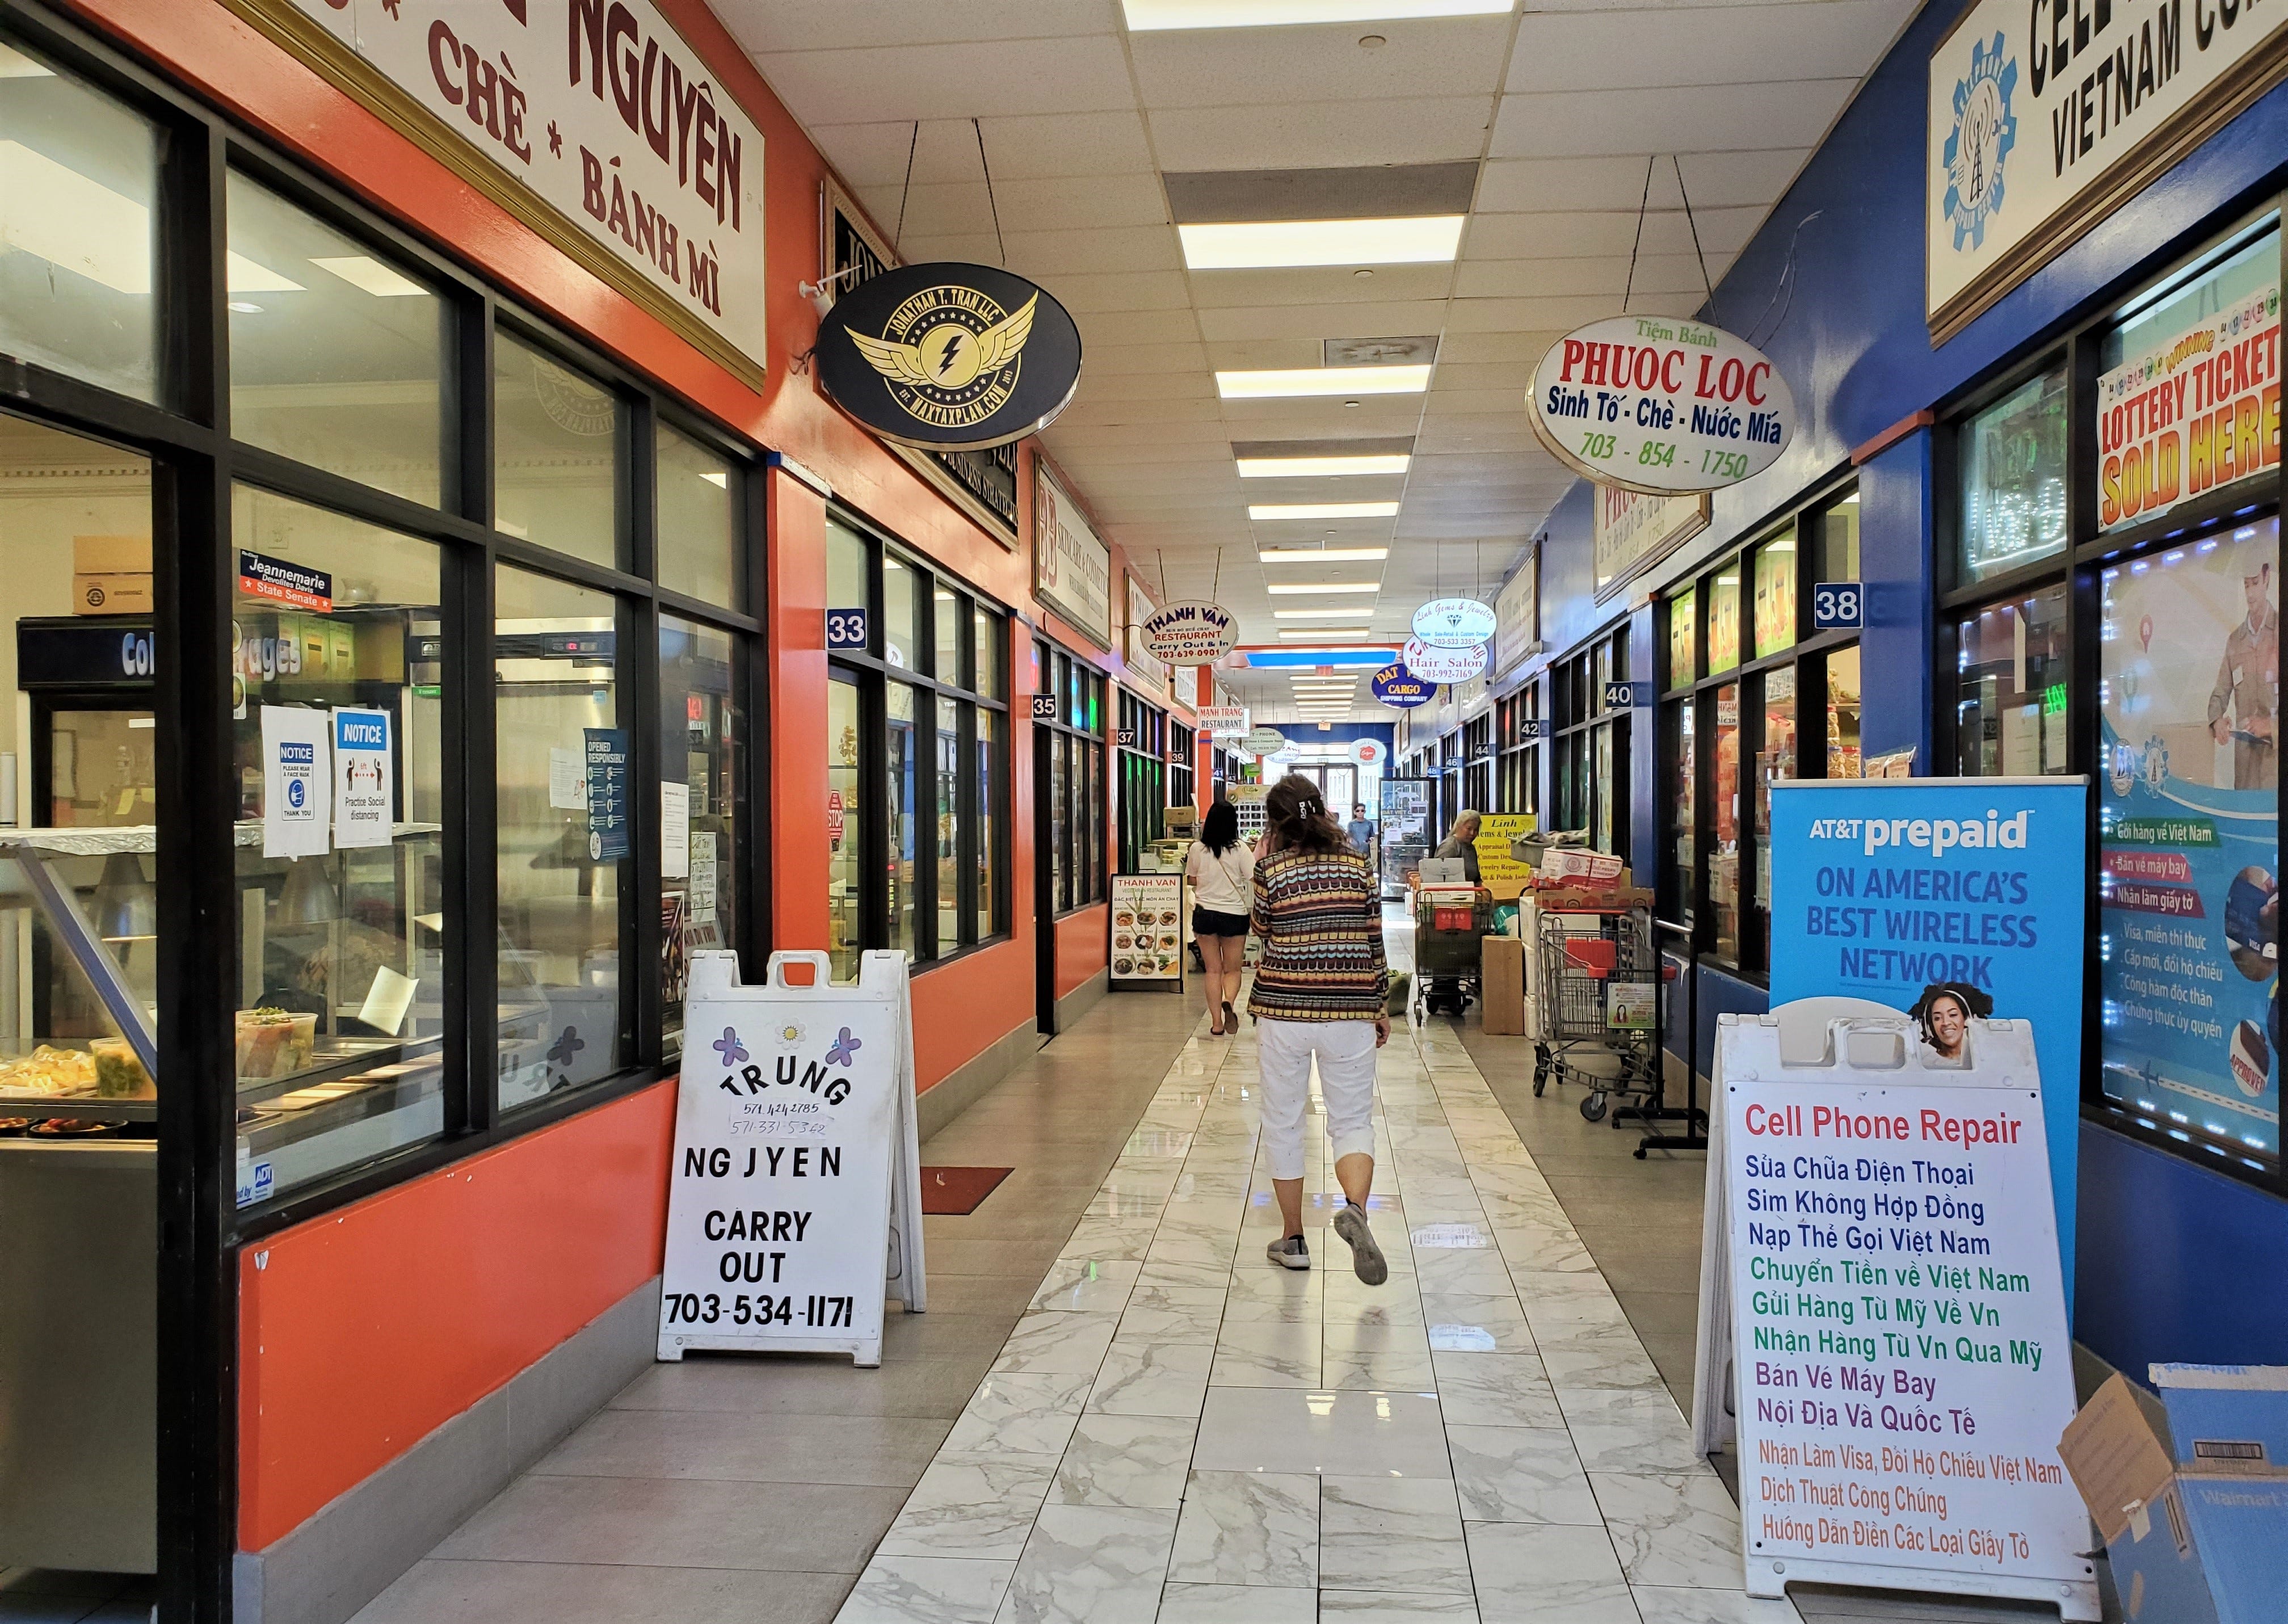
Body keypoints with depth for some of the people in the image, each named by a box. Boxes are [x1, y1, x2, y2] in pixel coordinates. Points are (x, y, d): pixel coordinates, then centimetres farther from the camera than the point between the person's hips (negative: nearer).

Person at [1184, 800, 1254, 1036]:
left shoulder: (1197, 849, -4)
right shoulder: (1240, 849, -10)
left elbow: (1192, 880, 8)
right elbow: (1255, 879, -11)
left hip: (1204, 914, 2)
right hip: (1234, 913, -1)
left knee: (1213, 970, 10)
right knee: (1232, 970, 10)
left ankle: (1217, 1023, 7)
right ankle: (1228, 1002, -20)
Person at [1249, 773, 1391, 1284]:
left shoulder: (1272, 867, -5)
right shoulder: (1357, 865, 2)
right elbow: (1374, 941, 5)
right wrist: (1381, 1006, 14)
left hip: (1283, 1011, -1)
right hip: (1349, 1012, 1)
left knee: (1283, 1124, 13)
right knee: (1353, 1122, 9)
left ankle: (1292, 1240, 19)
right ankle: (1355, 1208, -20)